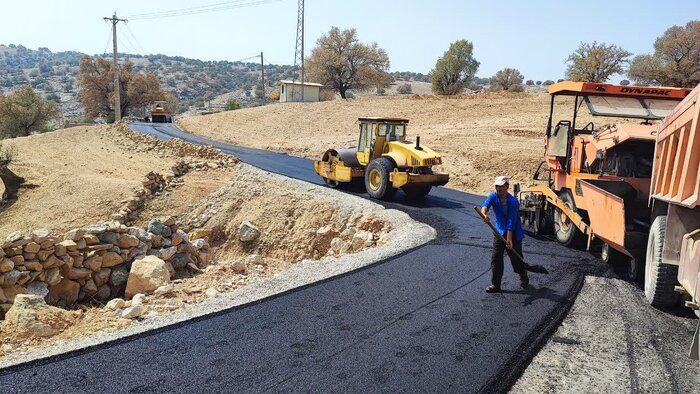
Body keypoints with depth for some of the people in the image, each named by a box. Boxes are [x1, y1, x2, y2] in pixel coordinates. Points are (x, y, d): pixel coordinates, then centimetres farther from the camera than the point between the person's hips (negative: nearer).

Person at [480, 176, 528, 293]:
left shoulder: (513, 201, -20)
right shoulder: (493, 197, -9)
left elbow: (511, 222, -24)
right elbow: (485, 205, -31)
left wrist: (509, 239, -28)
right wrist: (484, 214, -54)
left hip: (514, 232, -3)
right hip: (499, 231, 3)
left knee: (516, 257, 6)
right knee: (496, 257, -4)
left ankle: (524, 278, 36)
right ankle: (495, 284, 3)